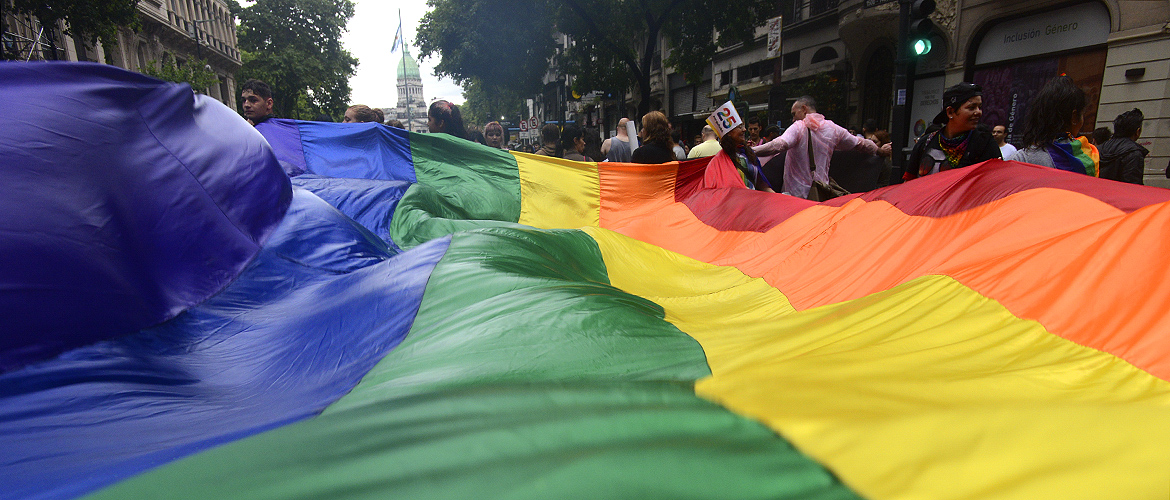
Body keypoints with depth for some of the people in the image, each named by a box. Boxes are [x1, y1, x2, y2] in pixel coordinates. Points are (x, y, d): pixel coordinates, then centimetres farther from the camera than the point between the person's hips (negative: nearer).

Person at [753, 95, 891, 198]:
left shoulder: (799, 128, -10)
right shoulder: (833, 128, 10)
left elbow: (779, 145, -29)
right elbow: (860, 143, 23)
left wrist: (751, 151, -32)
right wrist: (881, 151, 41)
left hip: (797, 193, -6)